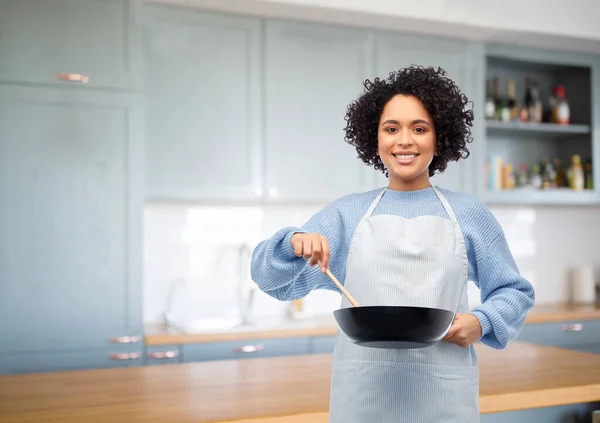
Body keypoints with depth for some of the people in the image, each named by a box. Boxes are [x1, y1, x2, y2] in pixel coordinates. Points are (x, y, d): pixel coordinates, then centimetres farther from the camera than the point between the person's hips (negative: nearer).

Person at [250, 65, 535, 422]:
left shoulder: (469, 213, 6)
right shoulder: (347, 213, 7)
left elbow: (514, 292, 11)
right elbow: (271, 277, 4)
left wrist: (481, 322, -9)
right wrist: (295, 242, -17)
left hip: (442, 392, 0)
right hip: (363, 391, 1)